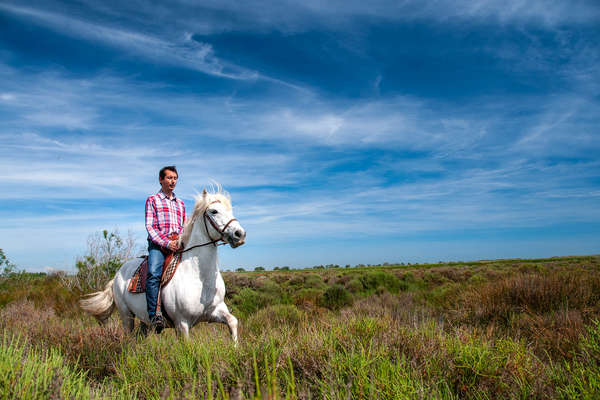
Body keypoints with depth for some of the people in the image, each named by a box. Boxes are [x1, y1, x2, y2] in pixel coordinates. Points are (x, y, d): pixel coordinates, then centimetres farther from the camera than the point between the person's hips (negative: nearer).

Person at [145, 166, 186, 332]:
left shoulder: (180, 203, 27)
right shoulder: (152, 200, 13)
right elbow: (149, 226, 2)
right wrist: (166, 243, -13)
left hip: (178, 244, 4)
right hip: (158, 244, -4)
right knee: (154, 273, -30)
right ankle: (154, 315, -33)